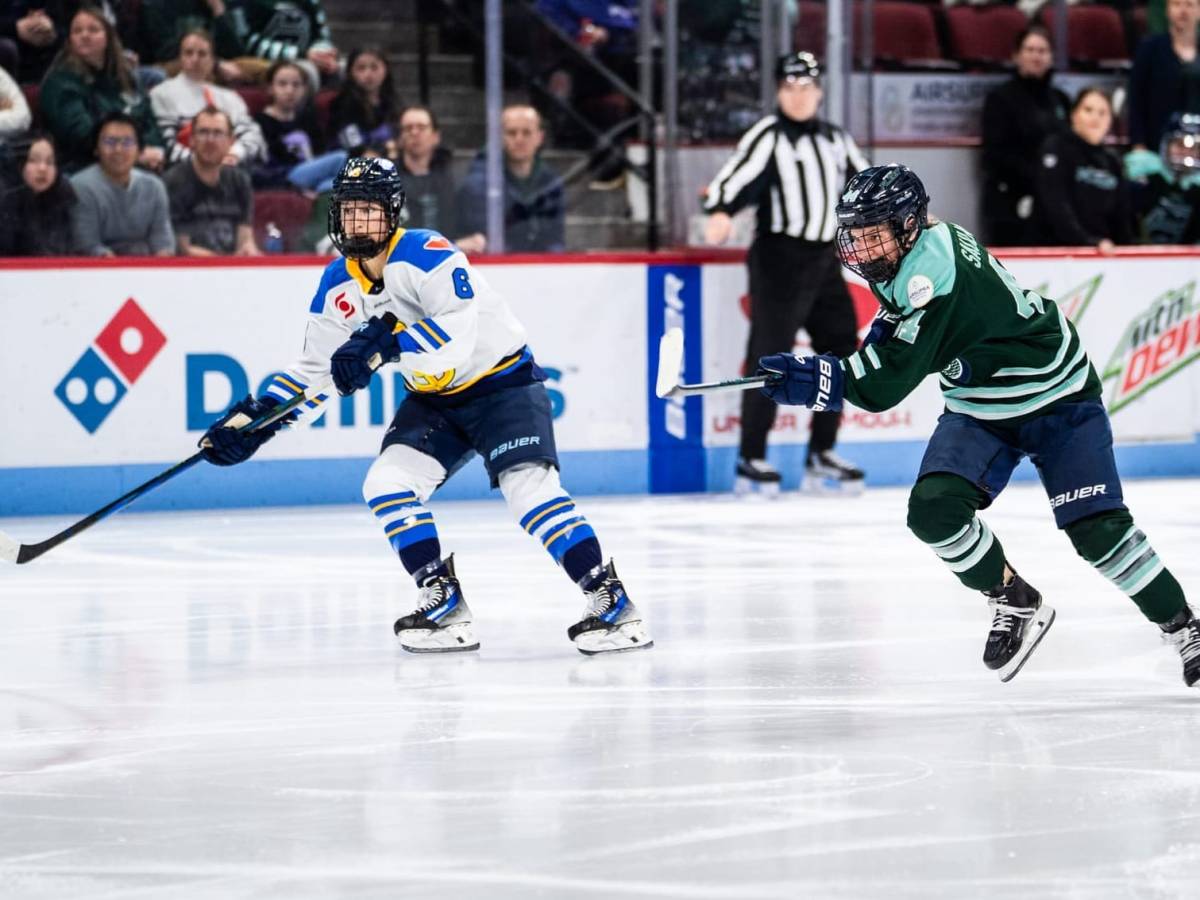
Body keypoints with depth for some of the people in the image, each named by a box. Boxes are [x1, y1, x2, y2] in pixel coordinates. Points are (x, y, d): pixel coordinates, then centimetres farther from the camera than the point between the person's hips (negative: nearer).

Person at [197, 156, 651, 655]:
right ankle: (445, 605, -2)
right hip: (435, 398, 8)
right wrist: (253, 417, 0)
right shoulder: (338, 285, 1)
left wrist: (384, 340, -39)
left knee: (529, 487, -22)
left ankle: (611, 601, -20)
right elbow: (313, 366, 8)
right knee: (386, 484, -8)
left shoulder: (426, 253, -22)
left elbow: (456, 337, -33)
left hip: (502, 383, -8)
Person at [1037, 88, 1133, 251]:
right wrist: (1090, 242, -24)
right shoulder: (1056, 149, -2)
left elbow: (1122, 219, 17)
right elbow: (1056, 207, -14)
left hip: (1106, 257, 6)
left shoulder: (1112, 162, 16)